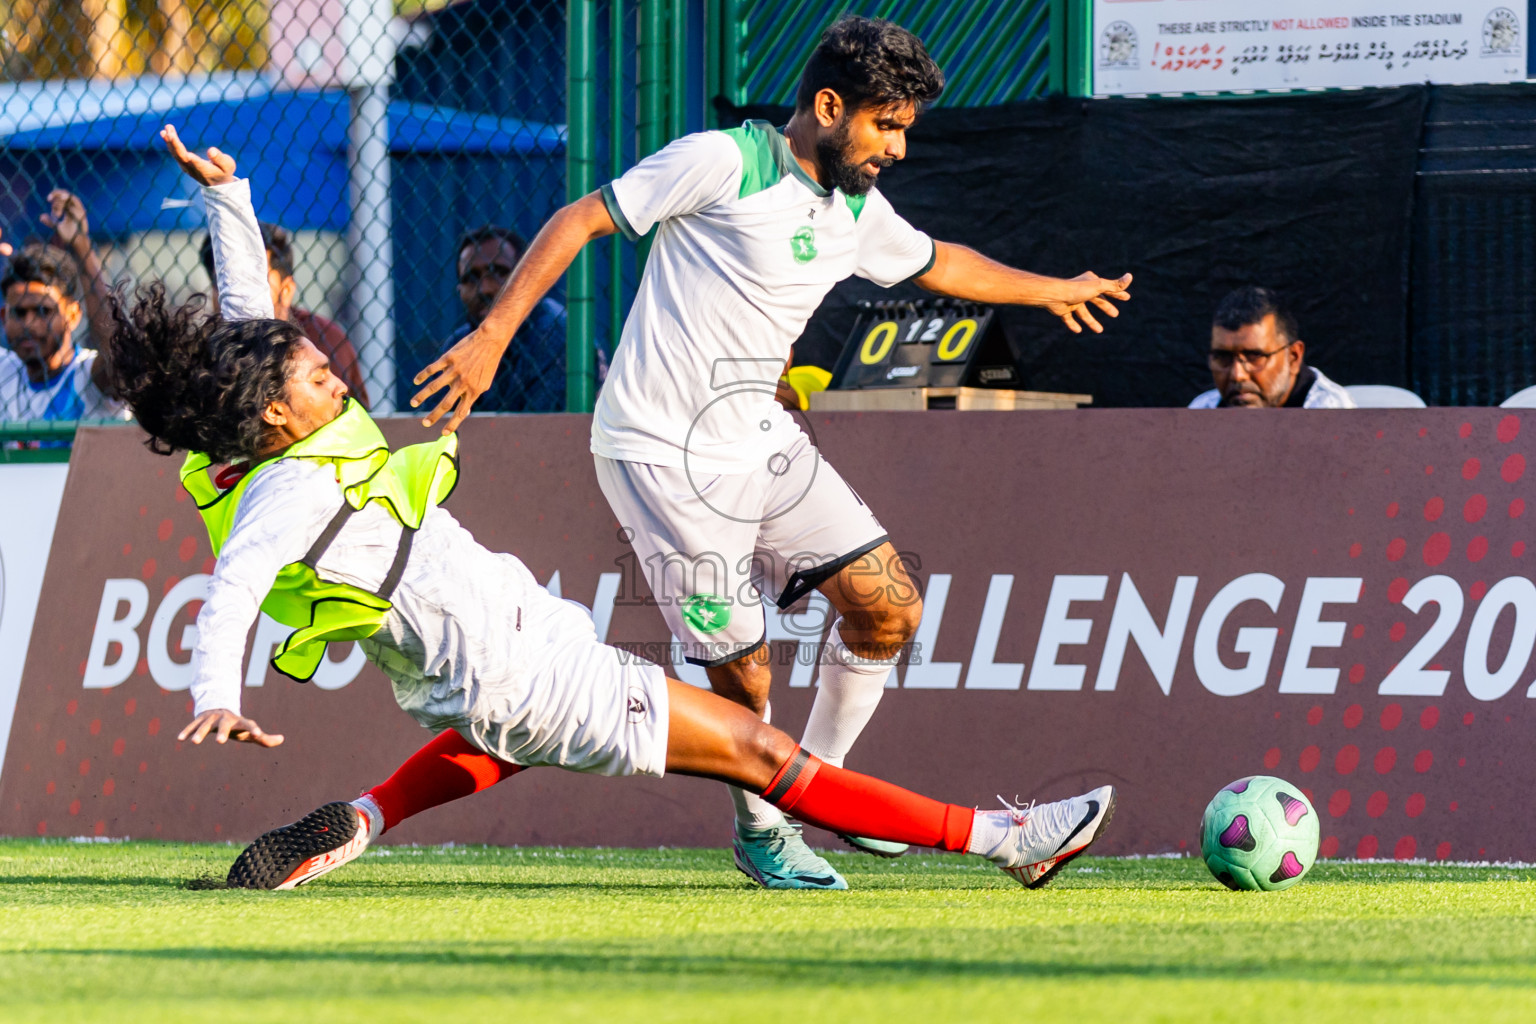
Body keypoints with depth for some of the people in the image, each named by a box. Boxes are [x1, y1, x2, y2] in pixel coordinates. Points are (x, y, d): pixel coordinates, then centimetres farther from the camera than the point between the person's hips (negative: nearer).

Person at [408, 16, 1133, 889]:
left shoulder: (858, 211, 10)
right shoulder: (725, 164, -14)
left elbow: (934, 263, 31)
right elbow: (580, 221, -11)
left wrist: (1054, 291, 43)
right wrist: (492, 338, -16)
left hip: (764, 442, 8)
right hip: (667, 452, -8)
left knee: (889, 606, -1)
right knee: (741, 666, -7)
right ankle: (762, 829, 19)